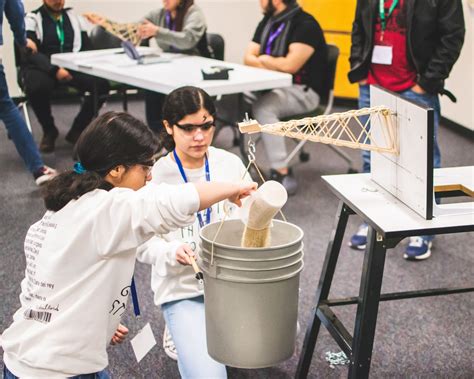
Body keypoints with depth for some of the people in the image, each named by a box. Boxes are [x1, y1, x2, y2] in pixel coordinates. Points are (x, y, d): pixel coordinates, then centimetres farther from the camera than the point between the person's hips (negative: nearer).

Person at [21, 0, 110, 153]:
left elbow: (87, 48, 12)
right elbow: (30, 53, -9)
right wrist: (54, 70, -25)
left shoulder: (75, 18, 16)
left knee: (101, 83, -25)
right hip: (41, 67, -3)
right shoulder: (32, 19, 3)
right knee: (37, 87, -38)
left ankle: (77, 130, -7)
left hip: (72, 67, 3)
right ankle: (49, 131, -9)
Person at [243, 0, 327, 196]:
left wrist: (264, 60, -4)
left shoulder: (305, 24, -15)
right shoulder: (267, 22, 13)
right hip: (272, 87, 8)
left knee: (263, 107, -33)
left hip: (302, 91, -8)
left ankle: (282, 174, -29)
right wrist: (275, 64, -11)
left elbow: (290, 65, -24)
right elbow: (249, 58, 9)